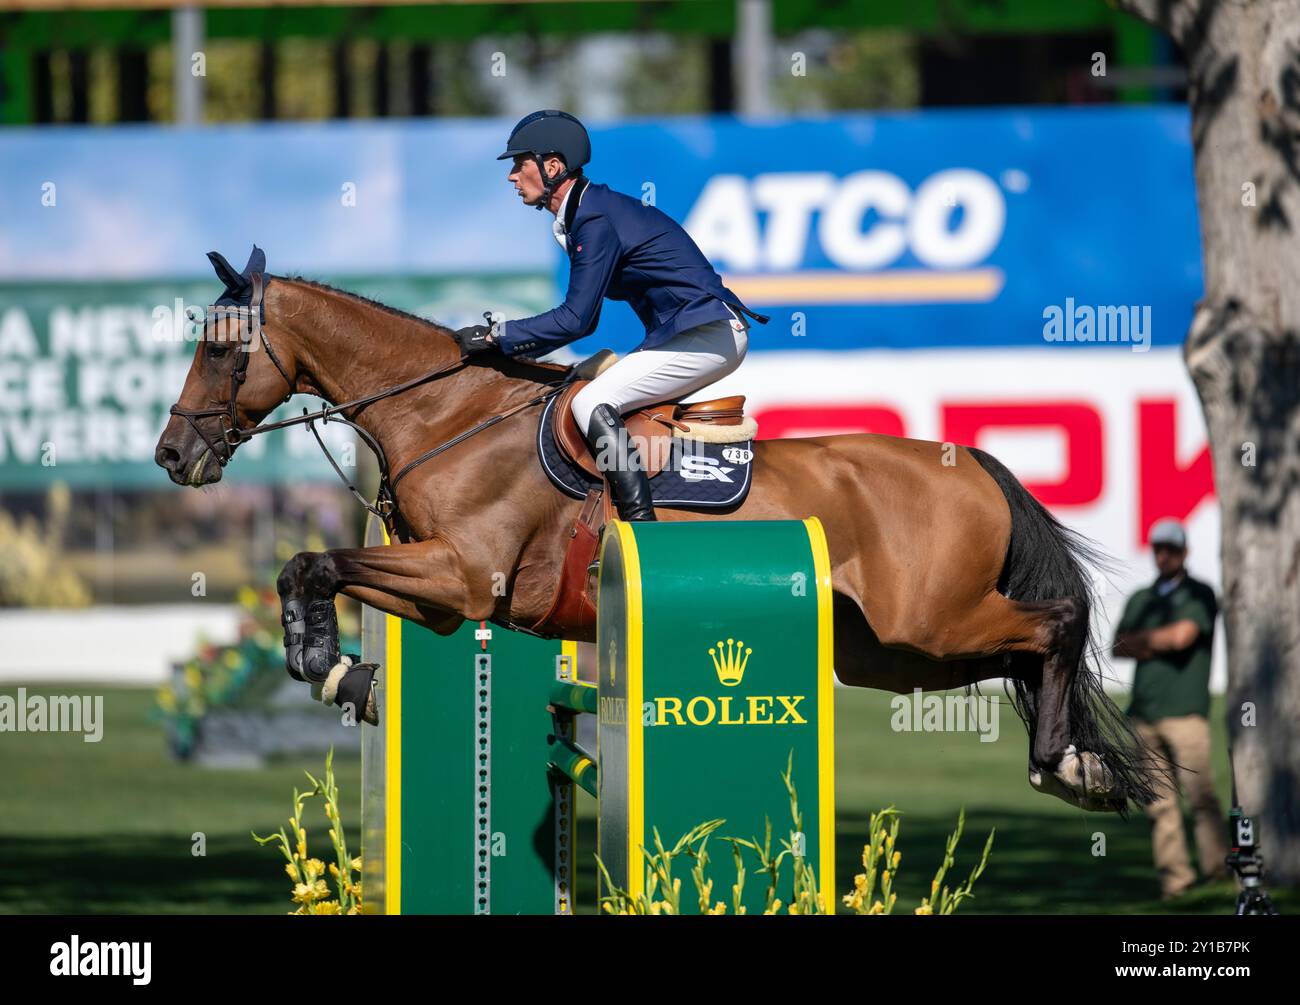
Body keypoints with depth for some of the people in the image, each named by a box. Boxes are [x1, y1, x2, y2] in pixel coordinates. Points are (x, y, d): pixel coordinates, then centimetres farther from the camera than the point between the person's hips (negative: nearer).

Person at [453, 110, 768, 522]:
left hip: (708, 335, -11)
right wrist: (513, 347, 10)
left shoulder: (597, 221, -17)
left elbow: (575, 320, -18)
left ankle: (640, 519, -23)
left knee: (591, 404, -18)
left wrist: (496, 335, -12)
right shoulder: (581, 215, 14)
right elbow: (582, 320, 19)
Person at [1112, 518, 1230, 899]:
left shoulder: (1200, 594, 5)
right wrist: (1158, 644, -7)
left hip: (1185, 710, -5)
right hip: (1144, 712, 5)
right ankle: (1174, 876, 0)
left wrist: (1142, 638, 4)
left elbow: (1183, 635, -11)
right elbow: (1119, 647, 10)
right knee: (1159, 802, -1)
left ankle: (1217, 869, -9)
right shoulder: (1140, 599, 21)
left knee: (1200, 794, -12)